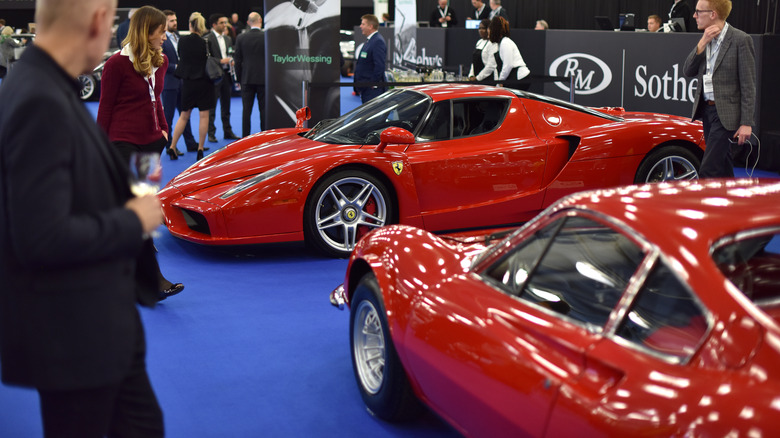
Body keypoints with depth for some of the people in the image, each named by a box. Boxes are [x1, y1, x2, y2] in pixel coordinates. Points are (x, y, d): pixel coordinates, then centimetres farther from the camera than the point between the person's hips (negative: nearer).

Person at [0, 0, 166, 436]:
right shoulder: (40, 103, -25)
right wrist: (133, 221, -15)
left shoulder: (49, 89, 3)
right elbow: (42, 237, -28)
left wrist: (126, 193, 2)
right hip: (69, 332, -9)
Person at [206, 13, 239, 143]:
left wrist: (231, 61, 0)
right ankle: (211, 133, 6)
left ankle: (228, 131, 20)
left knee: (226, 105, 13)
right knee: (211, 106, 0)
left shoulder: (228, 39, 15)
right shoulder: (207, 39, -9)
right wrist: (220, 61, -20)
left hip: (226, 74, 7)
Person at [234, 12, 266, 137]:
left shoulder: (240, 38, -1)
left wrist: (239, 78, 10)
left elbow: (237, 60, 2)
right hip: (264, 78, -1)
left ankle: (245, 137, 6)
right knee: (264, 109, 5)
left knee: (246, 110, 5)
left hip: (247, 79, 1)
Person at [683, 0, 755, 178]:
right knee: (723, 167, 16)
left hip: (726, 113, -7)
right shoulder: (705, 39, 10)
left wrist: (746, 123, -15)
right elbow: (688, 71, 1)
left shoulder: (740, 40, -12)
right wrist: (702, 43, -11)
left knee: (708, 170, -11)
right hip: (706, 109, 7)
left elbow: (748, 85, -12)